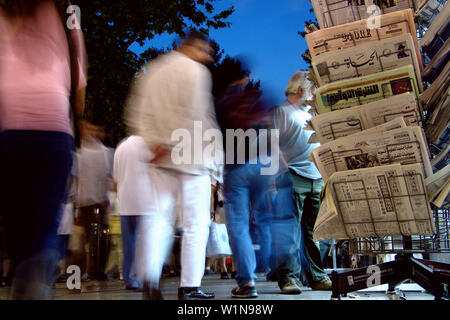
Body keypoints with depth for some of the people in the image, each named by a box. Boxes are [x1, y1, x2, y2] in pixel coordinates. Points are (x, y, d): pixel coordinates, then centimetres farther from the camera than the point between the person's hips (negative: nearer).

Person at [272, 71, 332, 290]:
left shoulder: (310, 112, 24)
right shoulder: (281, 110, 0)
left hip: (317, 178, 7)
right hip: (294, 178, -7)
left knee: (315, 231, 8)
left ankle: (317, 277, 13)